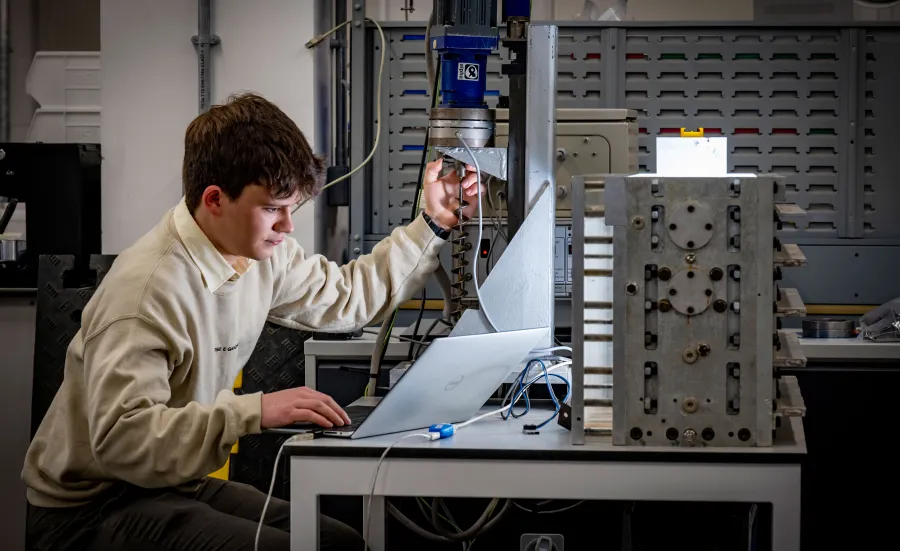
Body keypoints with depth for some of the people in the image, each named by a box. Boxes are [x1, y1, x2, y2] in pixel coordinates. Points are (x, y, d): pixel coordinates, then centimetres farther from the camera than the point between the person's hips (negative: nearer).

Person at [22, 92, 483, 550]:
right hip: (89, 510, -9)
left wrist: (432, 227, 12)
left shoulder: (262, 251, -1)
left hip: (177, 485, 9)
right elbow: (120, 437, -36)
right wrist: (255, 411, -39)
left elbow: (345, 297, 19)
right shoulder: (147, 288, -28)